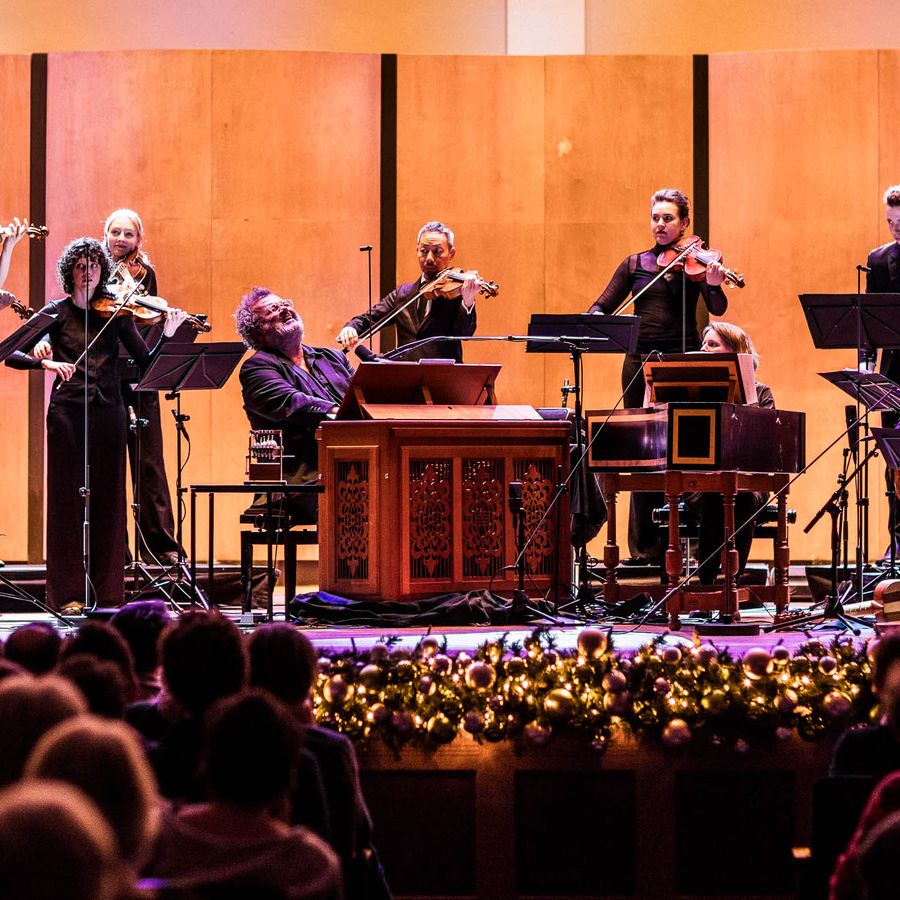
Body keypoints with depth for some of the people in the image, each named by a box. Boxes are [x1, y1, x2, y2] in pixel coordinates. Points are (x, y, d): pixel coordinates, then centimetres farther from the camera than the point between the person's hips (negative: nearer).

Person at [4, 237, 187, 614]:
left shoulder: (115, 312, 8)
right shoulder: (56, 313, 3)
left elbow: (146, 362, 1)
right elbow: (11, 354, -4)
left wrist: (167, 334, -15)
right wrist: (46, 362, -20)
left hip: (108, 412, 2)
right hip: (67, 412, -2)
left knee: (108, 498, 2)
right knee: (68, 497, -2)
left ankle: (107, 590, 7)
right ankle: (68, 592, 1)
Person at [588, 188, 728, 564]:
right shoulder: (635, 264, 12)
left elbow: (717, 309, -10)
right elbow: (604, 305, 8)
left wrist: (714, 284, -32)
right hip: (640, 361, 3)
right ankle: (644, 544, 8)